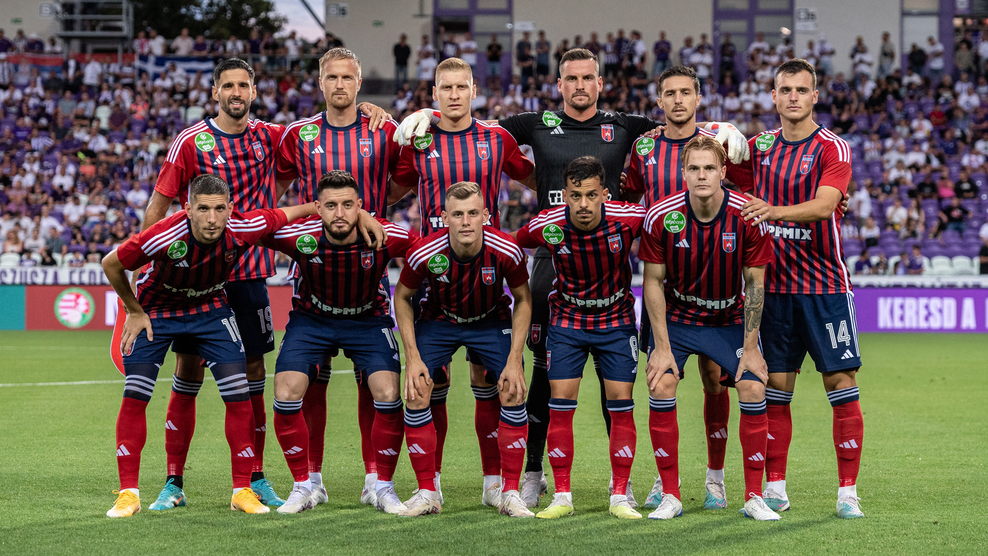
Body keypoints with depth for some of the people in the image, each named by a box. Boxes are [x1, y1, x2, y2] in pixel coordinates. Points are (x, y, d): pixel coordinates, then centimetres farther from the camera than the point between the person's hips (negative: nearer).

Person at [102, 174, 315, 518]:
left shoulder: (243, 229, -28)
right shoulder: (165, 237, -35)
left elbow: (288, 214, -8)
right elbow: (111, 264, -18)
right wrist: (134, 312, -9)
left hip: (211, 310, 2)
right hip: (155, 311, -2)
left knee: (239, 395, -7)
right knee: (135, 396, -10)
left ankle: (243, 489, 5)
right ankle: (128, 493, 1)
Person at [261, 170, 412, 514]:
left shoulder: (384, 237, -27)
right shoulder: (299, 236, -26)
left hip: (368, 319, -1)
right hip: (311, 318, 1)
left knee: (388, 395, -18)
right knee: (286, 395, -15)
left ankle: (383, 487, 1)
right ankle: (305, 486, 4)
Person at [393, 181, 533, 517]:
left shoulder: (506, 251, -28)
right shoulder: (424, 253, -28)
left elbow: (523, 299, -9)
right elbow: (402, 297, -8)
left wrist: (514, 360, -15)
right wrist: (413, 357, -14)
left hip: (492, 322, 0)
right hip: (438, 321, 0)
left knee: (513, 393, -15)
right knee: (416, 394, -14)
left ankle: (510, 493, -2)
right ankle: (427, 493, 0)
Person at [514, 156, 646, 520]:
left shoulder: (629, 219, -22)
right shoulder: (546, 226, -19)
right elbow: (512, 245, 3)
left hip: (617, 320, 0)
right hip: (567, 320, 1)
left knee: (621, 403, -3)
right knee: (560, 404, -5)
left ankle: (620, 497, 6)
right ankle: (562, 497, 5)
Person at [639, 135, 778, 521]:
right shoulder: (661, 217, -19)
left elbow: (756, 283, -10)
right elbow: (653, 282, -9)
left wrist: (750, 348, -11)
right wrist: (662, 346, -13)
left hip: (731, 318, 0)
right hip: (675, 316, 0)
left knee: (753, 389, -14)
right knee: (661, 387, -17)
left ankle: (754, 497, -1)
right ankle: (670, 496, -4)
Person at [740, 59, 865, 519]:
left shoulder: (833, 148, -5)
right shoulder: (758, 146, 9)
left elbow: (824, 205, -22)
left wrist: (776, 211, -38)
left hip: (824, 285, -3)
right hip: (773, 286, 3)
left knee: (841, 383, -4)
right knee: (775, 388, 4)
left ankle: (848, 492, 0)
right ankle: (775, 487, 11)